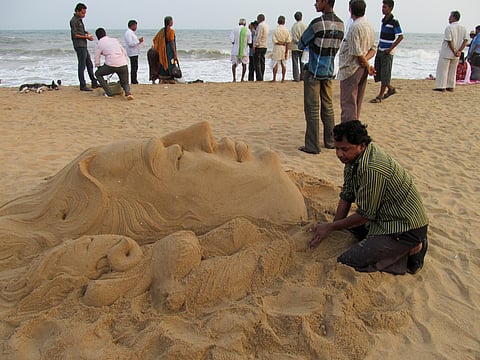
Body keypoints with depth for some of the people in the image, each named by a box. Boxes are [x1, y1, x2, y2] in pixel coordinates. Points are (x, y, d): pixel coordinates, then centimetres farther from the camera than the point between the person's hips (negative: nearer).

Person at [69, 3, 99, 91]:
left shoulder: (79, 20, 17)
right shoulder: (74, 21, -10)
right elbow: (75, 35, -16)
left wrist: (87, 33, 8)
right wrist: (86, 37, -13)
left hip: (84, 46, 10)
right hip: (79, 46, -10)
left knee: (89, 65, 13)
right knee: (82, 66, -7)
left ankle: (94, 83, 21)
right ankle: (83, 86, -4)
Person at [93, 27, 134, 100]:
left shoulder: (99, 44, 9)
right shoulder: (115, 40, 19)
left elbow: (97, 59, 12)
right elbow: (125, 52, 19)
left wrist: (98, 67, 30)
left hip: (111, 65, -3)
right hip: (123, 64, 4)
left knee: (98, 74, 23)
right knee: (125, 83, 24)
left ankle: (109, 93, 12)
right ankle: (127, 91, -13)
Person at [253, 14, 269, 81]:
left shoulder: (260, 25, -13)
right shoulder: (266, 25, 16)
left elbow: (258, 36, -18)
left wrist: (254, 45, -17)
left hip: (259, 46, -9)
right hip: (264, 46, 9)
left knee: (257, 62, -7)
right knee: (262, 62, 9)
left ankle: (259, 78, -11)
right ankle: (261, 78, 10)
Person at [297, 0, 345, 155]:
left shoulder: (317, 23, -16)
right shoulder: (340, 24, 5)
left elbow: (301, 44, -5)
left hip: (314, 71, -7)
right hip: (329, 72, 7)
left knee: (312, 109, -2)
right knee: (328, 107, 15)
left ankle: (312, 146, 0)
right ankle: (330, 141, 22)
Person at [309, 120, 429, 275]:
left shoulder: (372, 169, -29)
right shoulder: (354, 156, 1)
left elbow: (365, 215, -19)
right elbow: (346, 197, 8)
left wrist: (330, 227, -9)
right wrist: (331, 227, 5)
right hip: (386, 218, 10)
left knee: (346, 263, -18)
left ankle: (408, 252, -3)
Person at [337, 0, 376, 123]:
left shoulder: (354, 27, -16)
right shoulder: (369, 26, 12)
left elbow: (356, 52, -20)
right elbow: (373, 48, 12)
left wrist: (367, 65, -8)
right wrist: (366, 59, -4)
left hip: (351, 68, -9)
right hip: (362, 69, 9)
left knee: (348, 102, -6)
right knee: (357, 102, 15)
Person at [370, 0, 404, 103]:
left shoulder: (394, 22, -13)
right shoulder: (383, 20, 10)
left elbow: (400, 37, -15)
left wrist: (390, 49, -18)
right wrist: (378, 46, 14)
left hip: (387, 52, -8)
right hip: (380, 50, 8)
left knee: (385, 74, -2)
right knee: (377, 72, 11)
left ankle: (380, 96, 3)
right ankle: (391, 89, 27)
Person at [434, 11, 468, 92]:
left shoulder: (449, 27, -14)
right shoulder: (463, 28, 6)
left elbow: (449, 41, -18)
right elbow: (465, 40, 0)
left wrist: (454, 51, -11)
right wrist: (459, 51, -4)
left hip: (446, 53, -6)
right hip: (456, 55, 6)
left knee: (442, 70, 0)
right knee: (452, 71, 14)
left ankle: (441, 87, -2)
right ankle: (451, 87, 17)